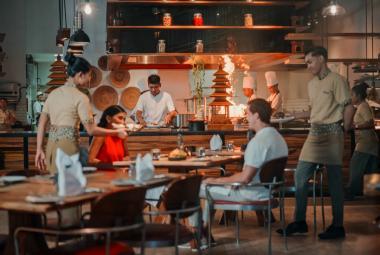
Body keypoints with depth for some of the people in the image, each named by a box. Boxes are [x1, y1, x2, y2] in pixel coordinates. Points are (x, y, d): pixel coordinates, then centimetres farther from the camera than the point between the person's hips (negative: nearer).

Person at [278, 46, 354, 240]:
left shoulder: (336, 80, -9)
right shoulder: (311, 84, 15)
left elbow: (348, 108, -10)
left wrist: (343, 131, -4)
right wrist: (315, 127, 13)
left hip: (331, 134, -8)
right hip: (314, 134, 8)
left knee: (334, 181, -1)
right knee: (300, 177, 5)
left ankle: (337, 226, 9)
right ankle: (300, 222, 13)